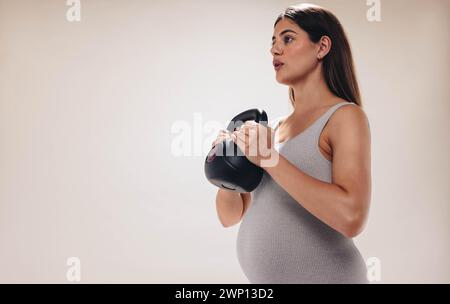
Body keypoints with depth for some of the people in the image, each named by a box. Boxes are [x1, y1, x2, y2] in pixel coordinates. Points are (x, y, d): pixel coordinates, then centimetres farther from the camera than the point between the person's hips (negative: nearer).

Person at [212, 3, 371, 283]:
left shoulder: (345, 116, -11)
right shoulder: (272, 127, 5)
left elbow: (351, 218, -26)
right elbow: (230, 216, 7)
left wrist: (270, 159, -23)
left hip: (323, 275, -6)